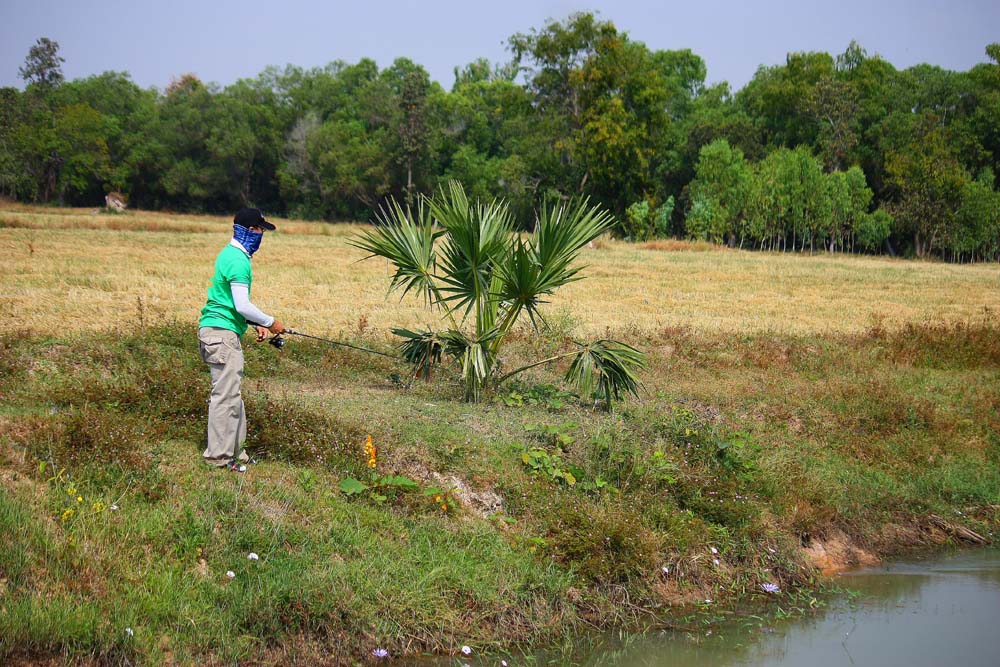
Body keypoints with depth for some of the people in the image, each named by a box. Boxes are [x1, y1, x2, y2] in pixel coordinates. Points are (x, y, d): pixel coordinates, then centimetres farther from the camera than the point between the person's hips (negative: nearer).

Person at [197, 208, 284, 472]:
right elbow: (242, 306, -20)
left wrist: (256, 324, 18)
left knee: (231, 394, 15)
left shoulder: (230, 255, 17)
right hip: (222, 333, -11)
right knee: (226, 395, -8)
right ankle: (219, 457, -7)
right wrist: (270, 322, -8)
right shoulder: (239, 260, -16)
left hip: (216, 331, 11)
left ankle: (234, 452, 22)